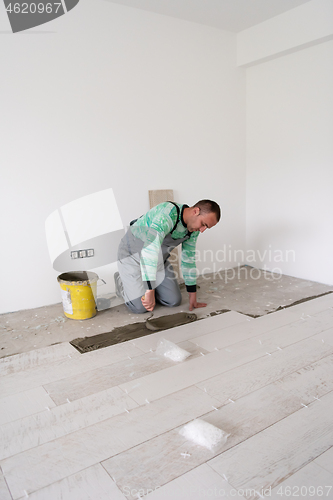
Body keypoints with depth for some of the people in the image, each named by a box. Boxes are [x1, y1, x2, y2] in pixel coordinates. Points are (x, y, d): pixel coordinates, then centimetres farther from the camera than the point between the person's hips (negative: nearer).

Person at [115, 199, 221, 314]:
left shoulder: (194, 229, -9)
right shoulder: (168, 214, -37)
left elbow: (188, 259, 3)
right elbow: (149, 250, -50)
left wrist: (192, 294, 4)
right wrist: (150, 290, -54)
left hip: (156, 260, 7)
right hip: (133, 255, -7)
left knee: (174, 301, -2)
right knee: (140, 307, -11)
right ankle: (121, 280, 19)